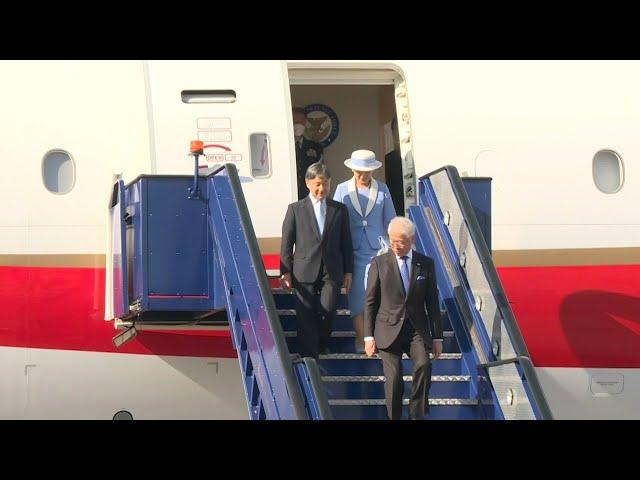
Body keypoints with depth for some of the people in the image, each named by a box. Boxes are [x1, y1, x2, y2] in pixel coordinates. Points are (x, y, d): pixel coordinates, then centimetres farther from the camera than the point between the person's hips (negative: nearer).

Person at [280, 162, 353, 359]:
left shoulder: (340, 210, 11)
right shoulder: (296, 209, 5)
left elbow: (346, 243, 13)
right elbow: (286, 242, 5)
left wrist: (348, 271, 8)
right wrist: (285, 271, 0)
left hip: (332, 272, 1)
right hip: (305, 272, -1)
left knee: (328, 311, -9)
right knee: (306, 317, -1)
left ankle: (322, 345, 19)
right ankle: (309, 358, 5)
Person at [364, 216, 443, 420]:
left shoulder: (426, 264, 6)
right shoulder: (379, 263, 2)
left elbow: (432, 303, 10)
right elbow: (370, 302, 4)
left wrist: (437, 337, 8)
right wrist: (369, 336, -1)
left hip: (417, 330, 1)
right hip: (389, 330, -1)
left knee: (423, 365, -24)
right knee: (394, 378, -13)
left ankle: (417, 414, -9)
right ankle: (394, 417, 6)